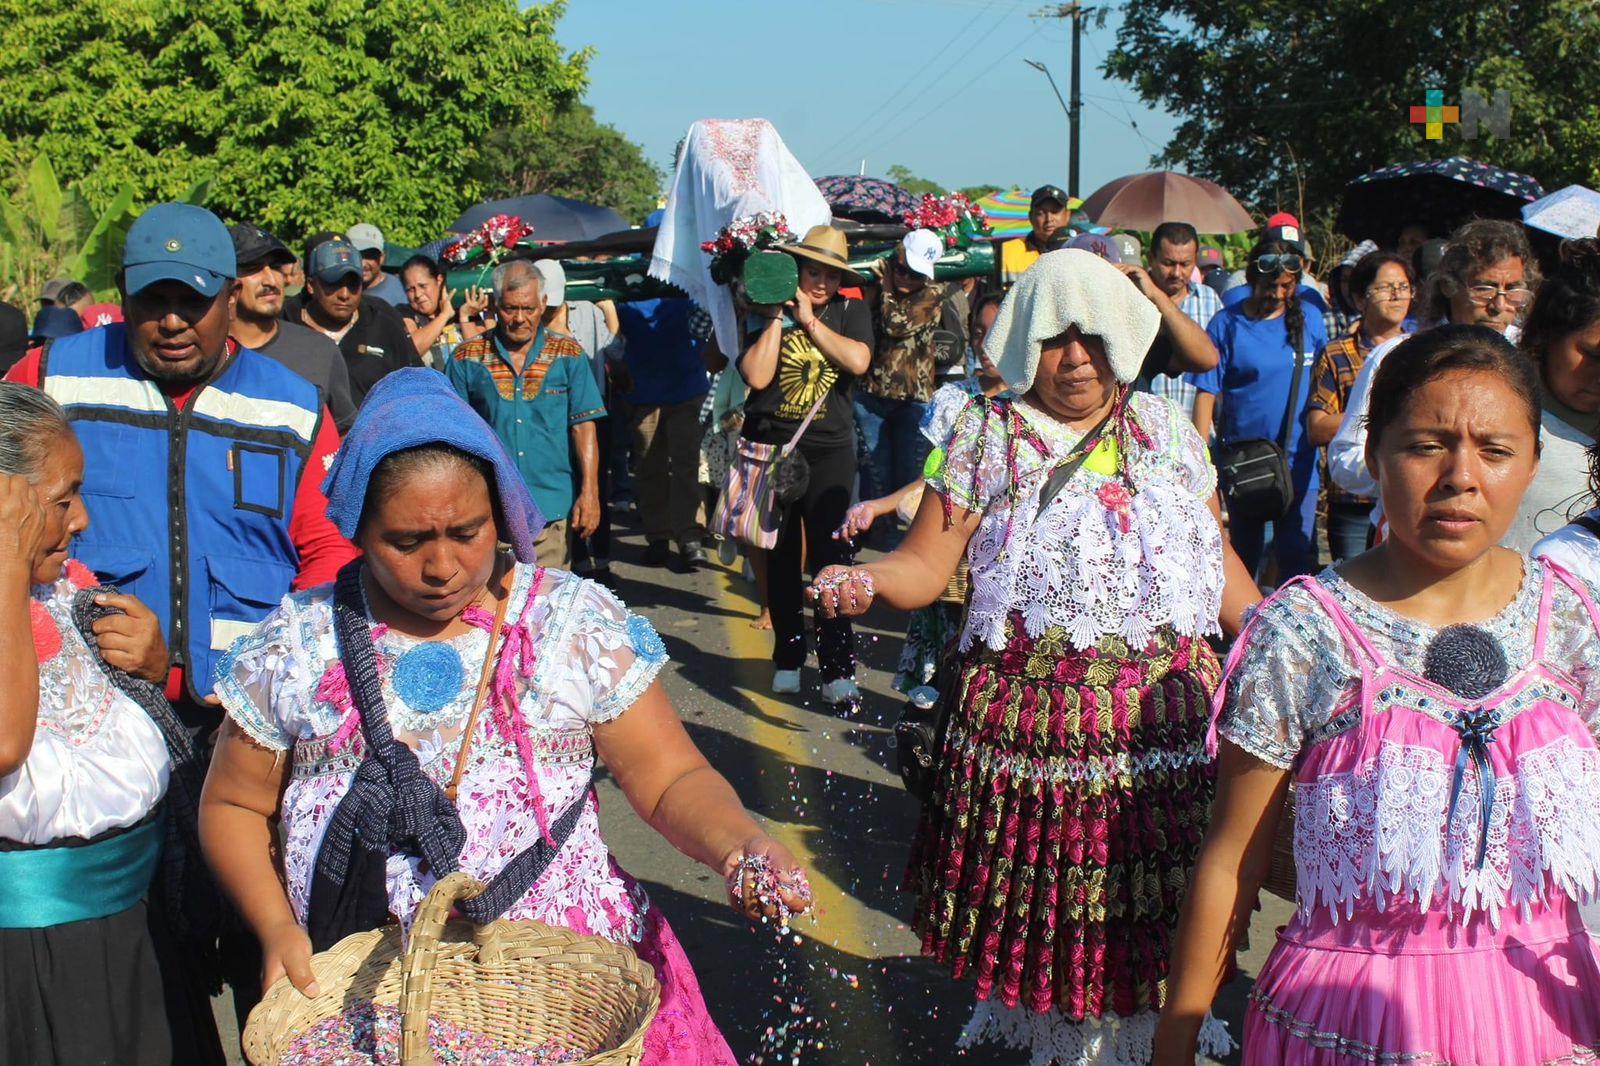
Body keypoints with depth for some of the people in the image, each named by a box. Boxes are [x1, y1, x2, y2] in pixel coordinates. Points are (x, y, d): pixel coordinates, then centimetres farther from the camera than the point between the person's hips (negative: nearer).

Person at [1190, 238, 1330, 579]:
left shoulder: (1310, 318, 5)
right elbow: (1207, 393, -6)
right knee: (1243, 555, 13)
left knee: (1298, 556, -1)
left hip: (1298, 461, 1)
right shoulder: (1227, 323, -3)